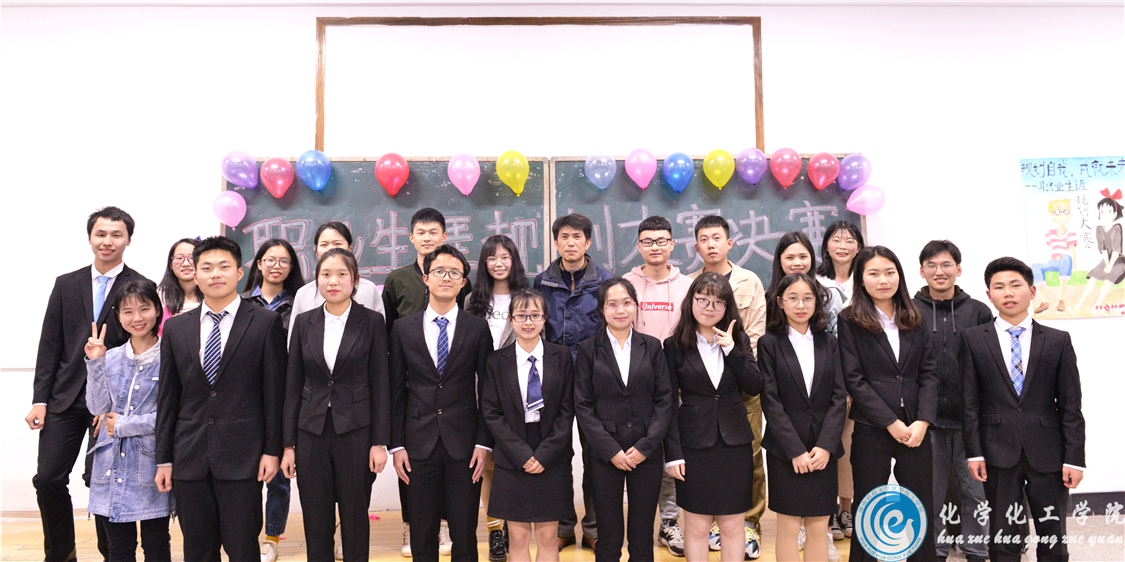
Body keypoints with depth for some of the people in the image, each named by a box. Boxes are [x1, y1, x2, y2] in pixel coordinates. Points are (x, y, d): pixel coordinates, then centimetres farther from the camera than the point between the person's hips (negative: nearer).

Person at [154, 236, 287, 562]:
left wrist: (272, 449, -6)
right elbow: (168, 398, 11)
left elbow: (274, 391, -2)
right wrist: (163, 459, 9)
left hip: (242, 459, -3)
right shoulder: (175, 328, 10)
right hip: (189, 460, 4)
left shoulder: (266, 323, -1)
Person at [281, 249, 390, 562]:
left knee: (355, 521, 7)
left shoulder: (372, 322, -2)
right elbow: (293, 386, 7)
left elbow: (380, 385, -3)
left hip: (355, 433, -2)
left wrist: (379, 442, -7)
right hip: (312, 433, 2)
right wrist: (288, 444, 3)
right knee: (315, 524, 9)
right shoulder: (304, 323, 6)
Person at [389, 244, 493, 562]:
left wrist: (484, 443, -5)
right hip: (419, 445, 1)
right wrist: (396, 445, 1)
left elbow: (487, 391, 2)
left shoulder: (478, 328, 3)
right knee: (422, 536, 9)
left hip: (464, 446, -1)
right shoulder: (404, 328, 5)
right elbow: (396, 391, 6)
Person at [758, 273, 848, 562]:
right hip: (785, 450, -3)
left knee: (818, 528, 6)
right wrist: (796, 451, -12)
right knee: (789, 526, 2)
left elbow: (839, 398, 3)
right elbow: (770, 401, -7)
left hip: (823, 451, 3)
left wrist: (825, 446, -8)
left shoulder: (829, 343, 9)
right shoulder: (769, 343, -1)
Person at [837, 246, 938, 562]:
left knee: (922, 508, 7)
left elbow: (928, 373, 7)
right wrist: (891, 423, -11)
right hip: (871, 430, -3)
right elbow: (854, 379, -7)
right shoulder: (850, 321, -1)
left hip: (916, 429, 3)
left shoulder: (914, 320, 11)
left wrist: (923, 420, -7)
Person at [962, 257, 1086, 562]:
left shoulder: (1058, 341, 4)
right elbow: (970, 401, 0)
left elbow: (1071, 405, 2)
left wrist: (1074, 458, -3)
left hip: (1047, 453, 1)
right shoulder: (973, 339, 3)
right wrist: (974, 452, -5)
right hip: (999, 453, 0)